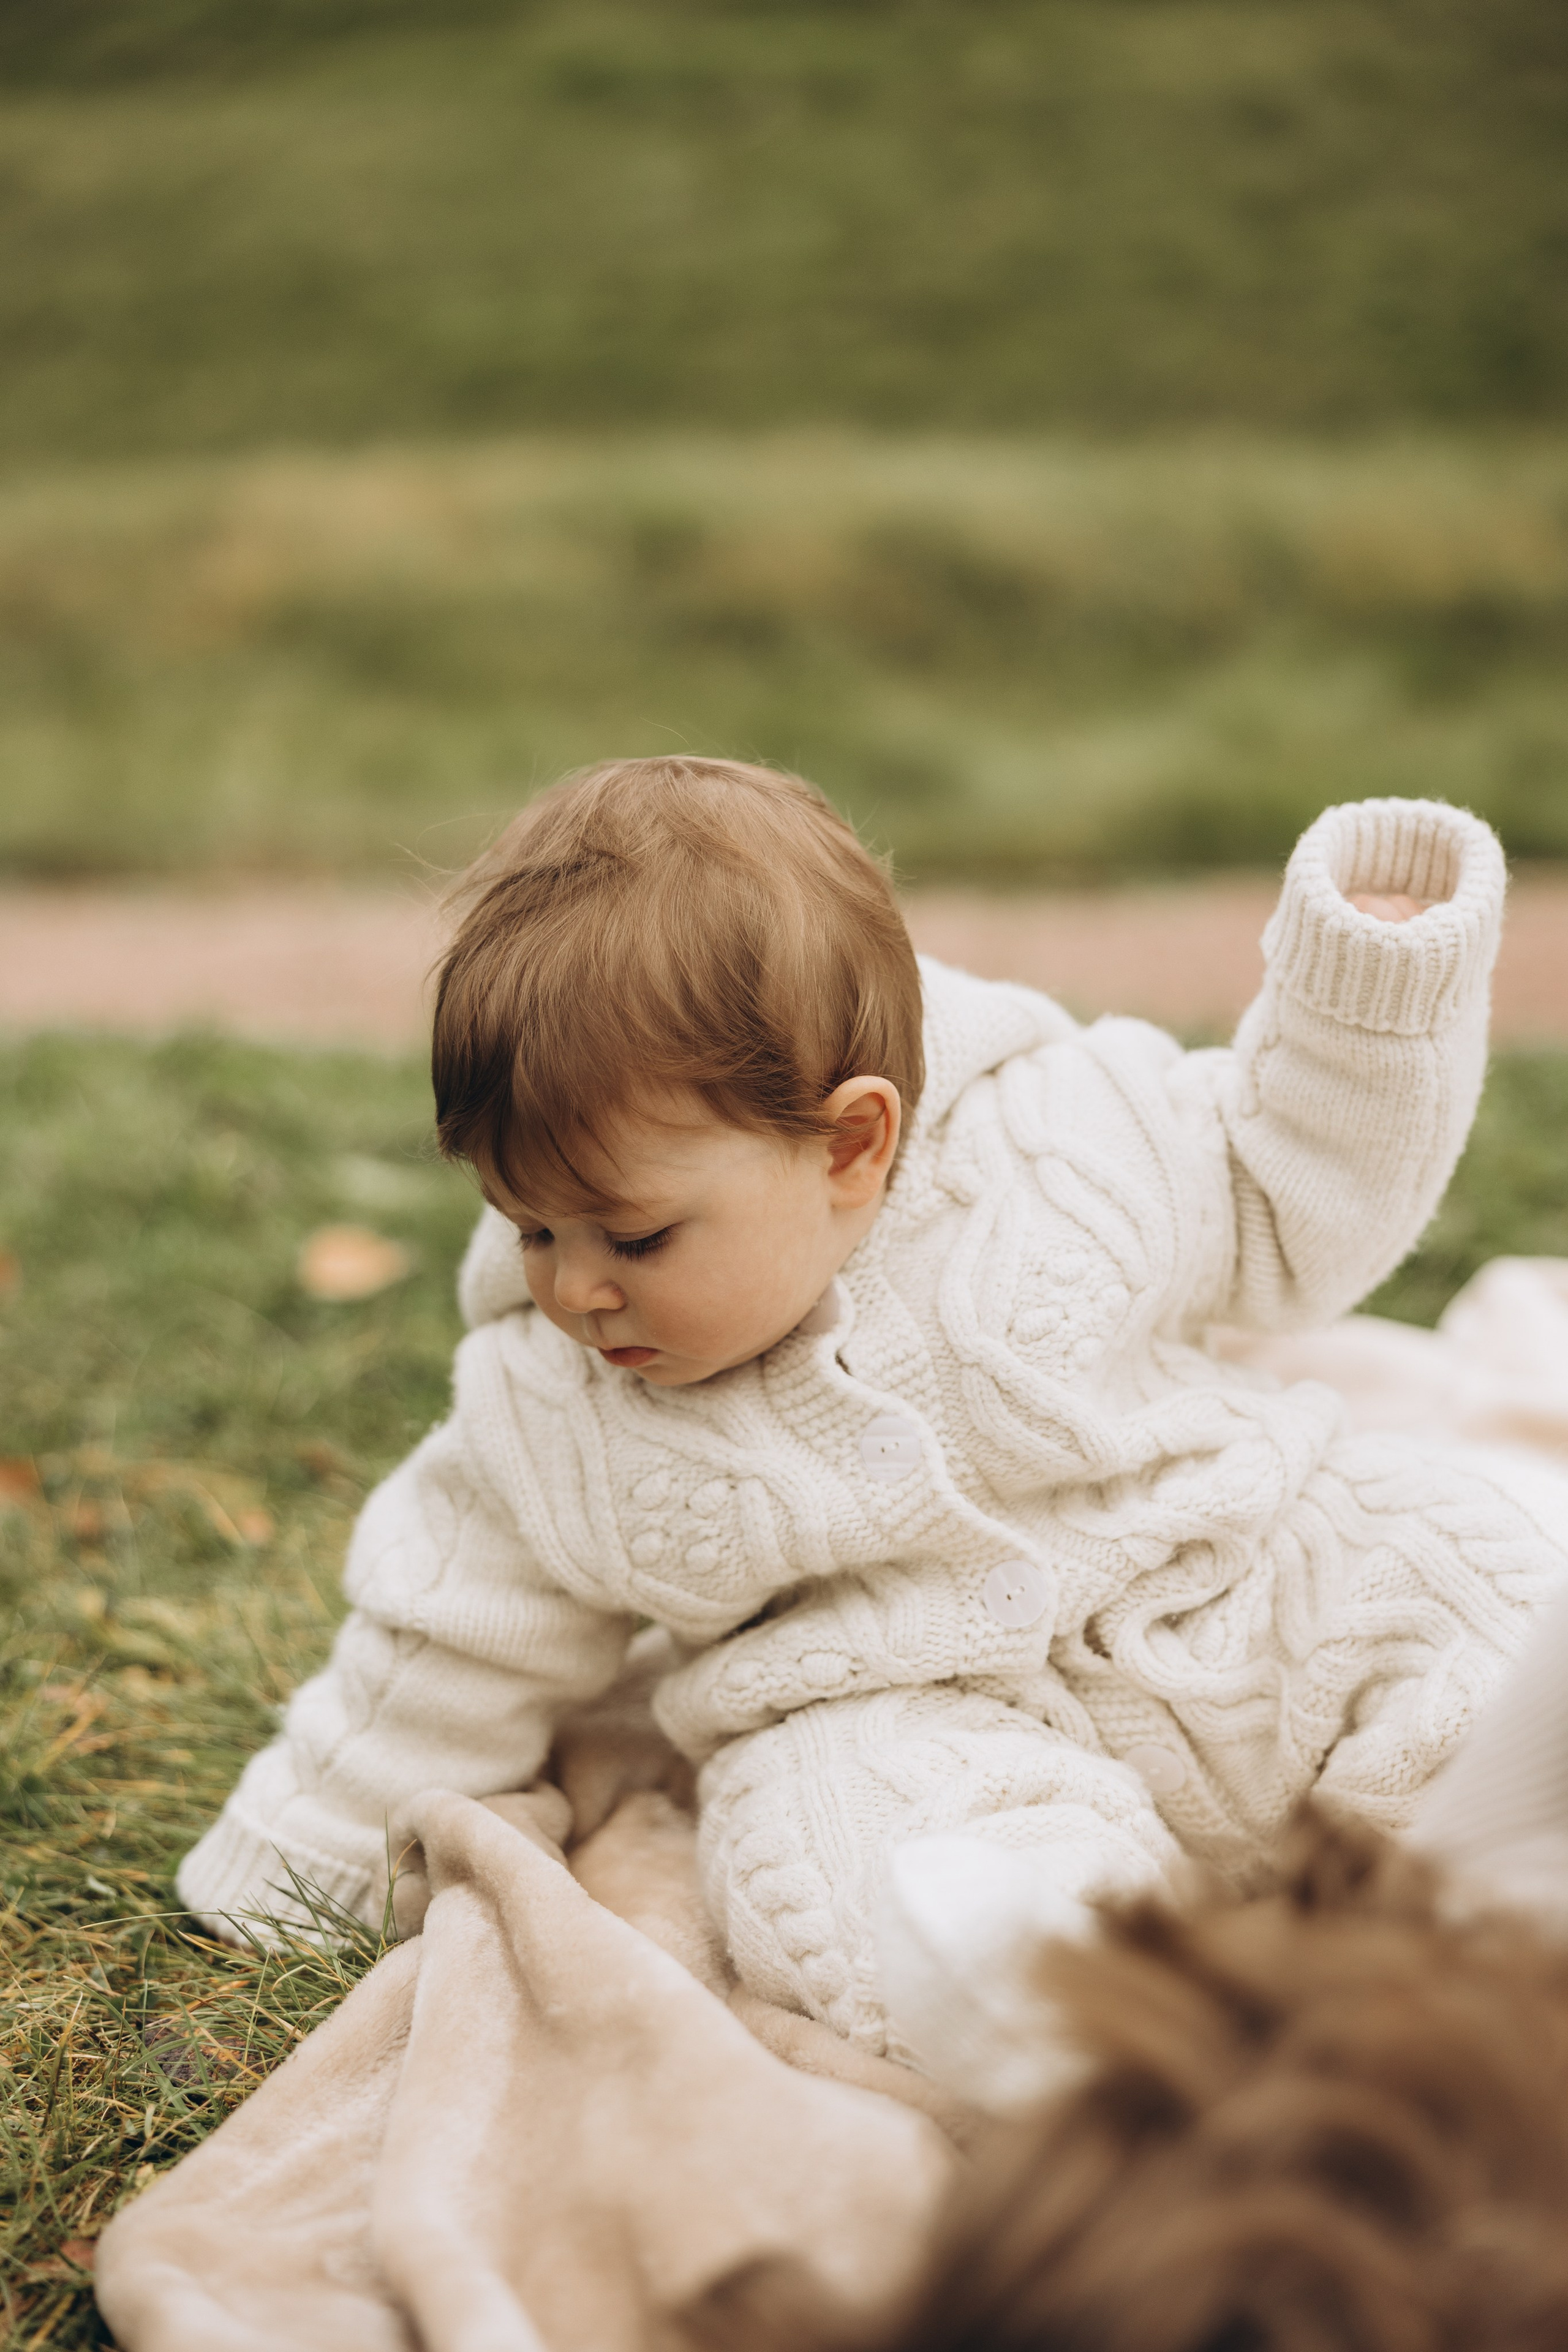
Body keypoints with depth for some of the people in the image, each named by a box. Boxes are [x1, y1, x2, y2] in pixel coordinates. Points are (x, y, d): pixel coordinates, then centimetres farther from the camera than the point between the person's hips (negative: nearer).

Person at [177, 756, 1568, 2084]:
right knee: (819, 1832, -33)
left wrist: (1373, 1006, -7)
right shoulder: (548, 1421, -4)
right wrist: (307, 1868, 15)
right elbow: (463, 1641, 9)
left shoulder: (1064, 1150, -8)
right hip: (915, 1718, -1)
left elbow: (1289, 1211, 7)